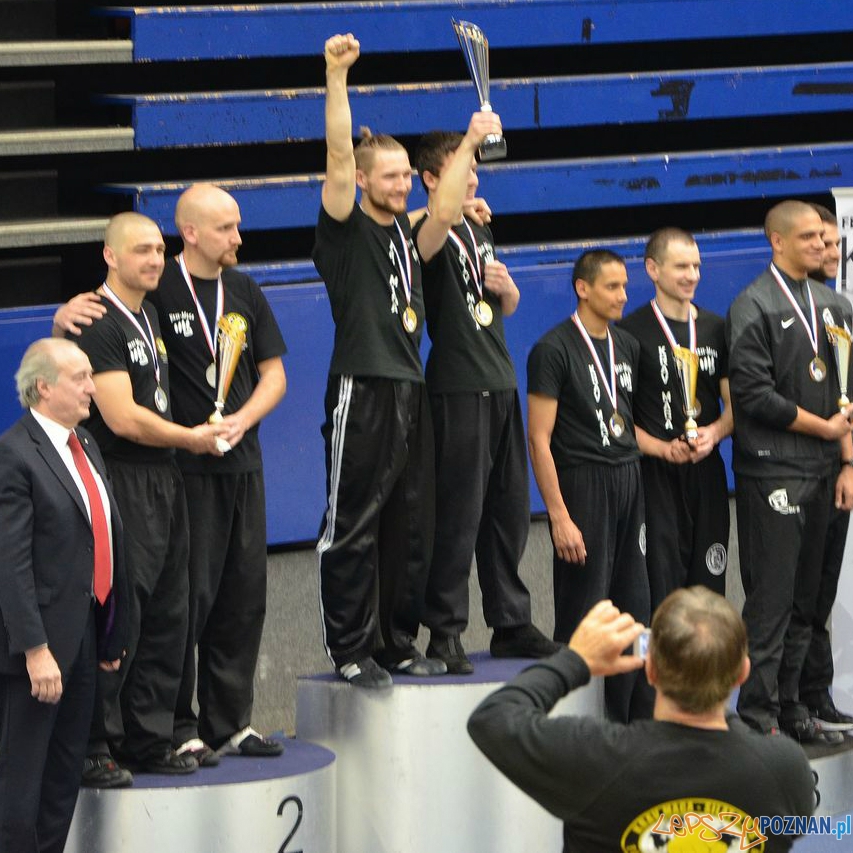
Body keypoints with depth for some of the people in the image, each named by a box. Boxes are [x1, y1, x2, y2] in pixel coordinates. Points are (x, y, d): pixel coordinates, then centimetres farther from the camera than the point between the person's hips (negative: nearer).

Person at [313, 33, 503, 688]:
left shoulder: (407, 235, 17)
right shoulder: (346, 232, -2)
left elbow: (444, 215, -2)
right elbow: (339, 157, -14)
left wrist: (470, 143, -1)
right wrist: (337, 77, -23)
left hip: (411, 394, 7)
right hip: (362, 394, -7)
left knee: (411, 529, 10)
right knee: (354, 529, -4)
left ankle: (398, 644, 18)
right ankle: (352, 651, 0)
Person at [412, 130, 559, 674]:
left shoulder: (482, 233, 18)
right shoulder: (428, 235, -7)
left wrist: (506, 287, 4)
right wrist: (473, 140, -38)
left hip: (500, 383, 8)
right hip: (458, 386, -8)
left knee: (510, 508, 12)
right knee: (460, 510, -9)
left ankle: (511, 624, 20)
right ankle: (445, 631, -4)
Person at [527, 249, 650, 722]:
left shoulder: (626, 346, 13)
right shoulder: (555, 349, -8)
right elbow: (539, 439, -12)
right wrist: (559, 517, -16)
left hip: (629, 481, 7)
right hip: (582, 483, -7)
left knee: (634, 608, 7)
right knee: (583, 614, -5)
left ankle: (633, 719, 13)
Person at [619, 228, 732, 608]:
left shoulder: (716, 329, 13)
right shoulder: (631, 331, -3)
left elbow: (735, 404, 13)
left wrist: (713, 433, -8)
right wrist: (662, 448, -17)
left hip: (706, 471, 5)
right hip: (653, 474, -5)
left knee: (709, 584, 5)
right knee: (660, 589, -9)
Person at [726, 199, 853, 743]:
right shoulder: (755, 307, -6)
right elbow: (755, 395, -13)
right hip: (773, 473, -6)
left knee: (806, 599, 10)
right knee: (771, 598, -6)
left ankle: (790, 705, 17)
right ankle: (758, 715, -3)